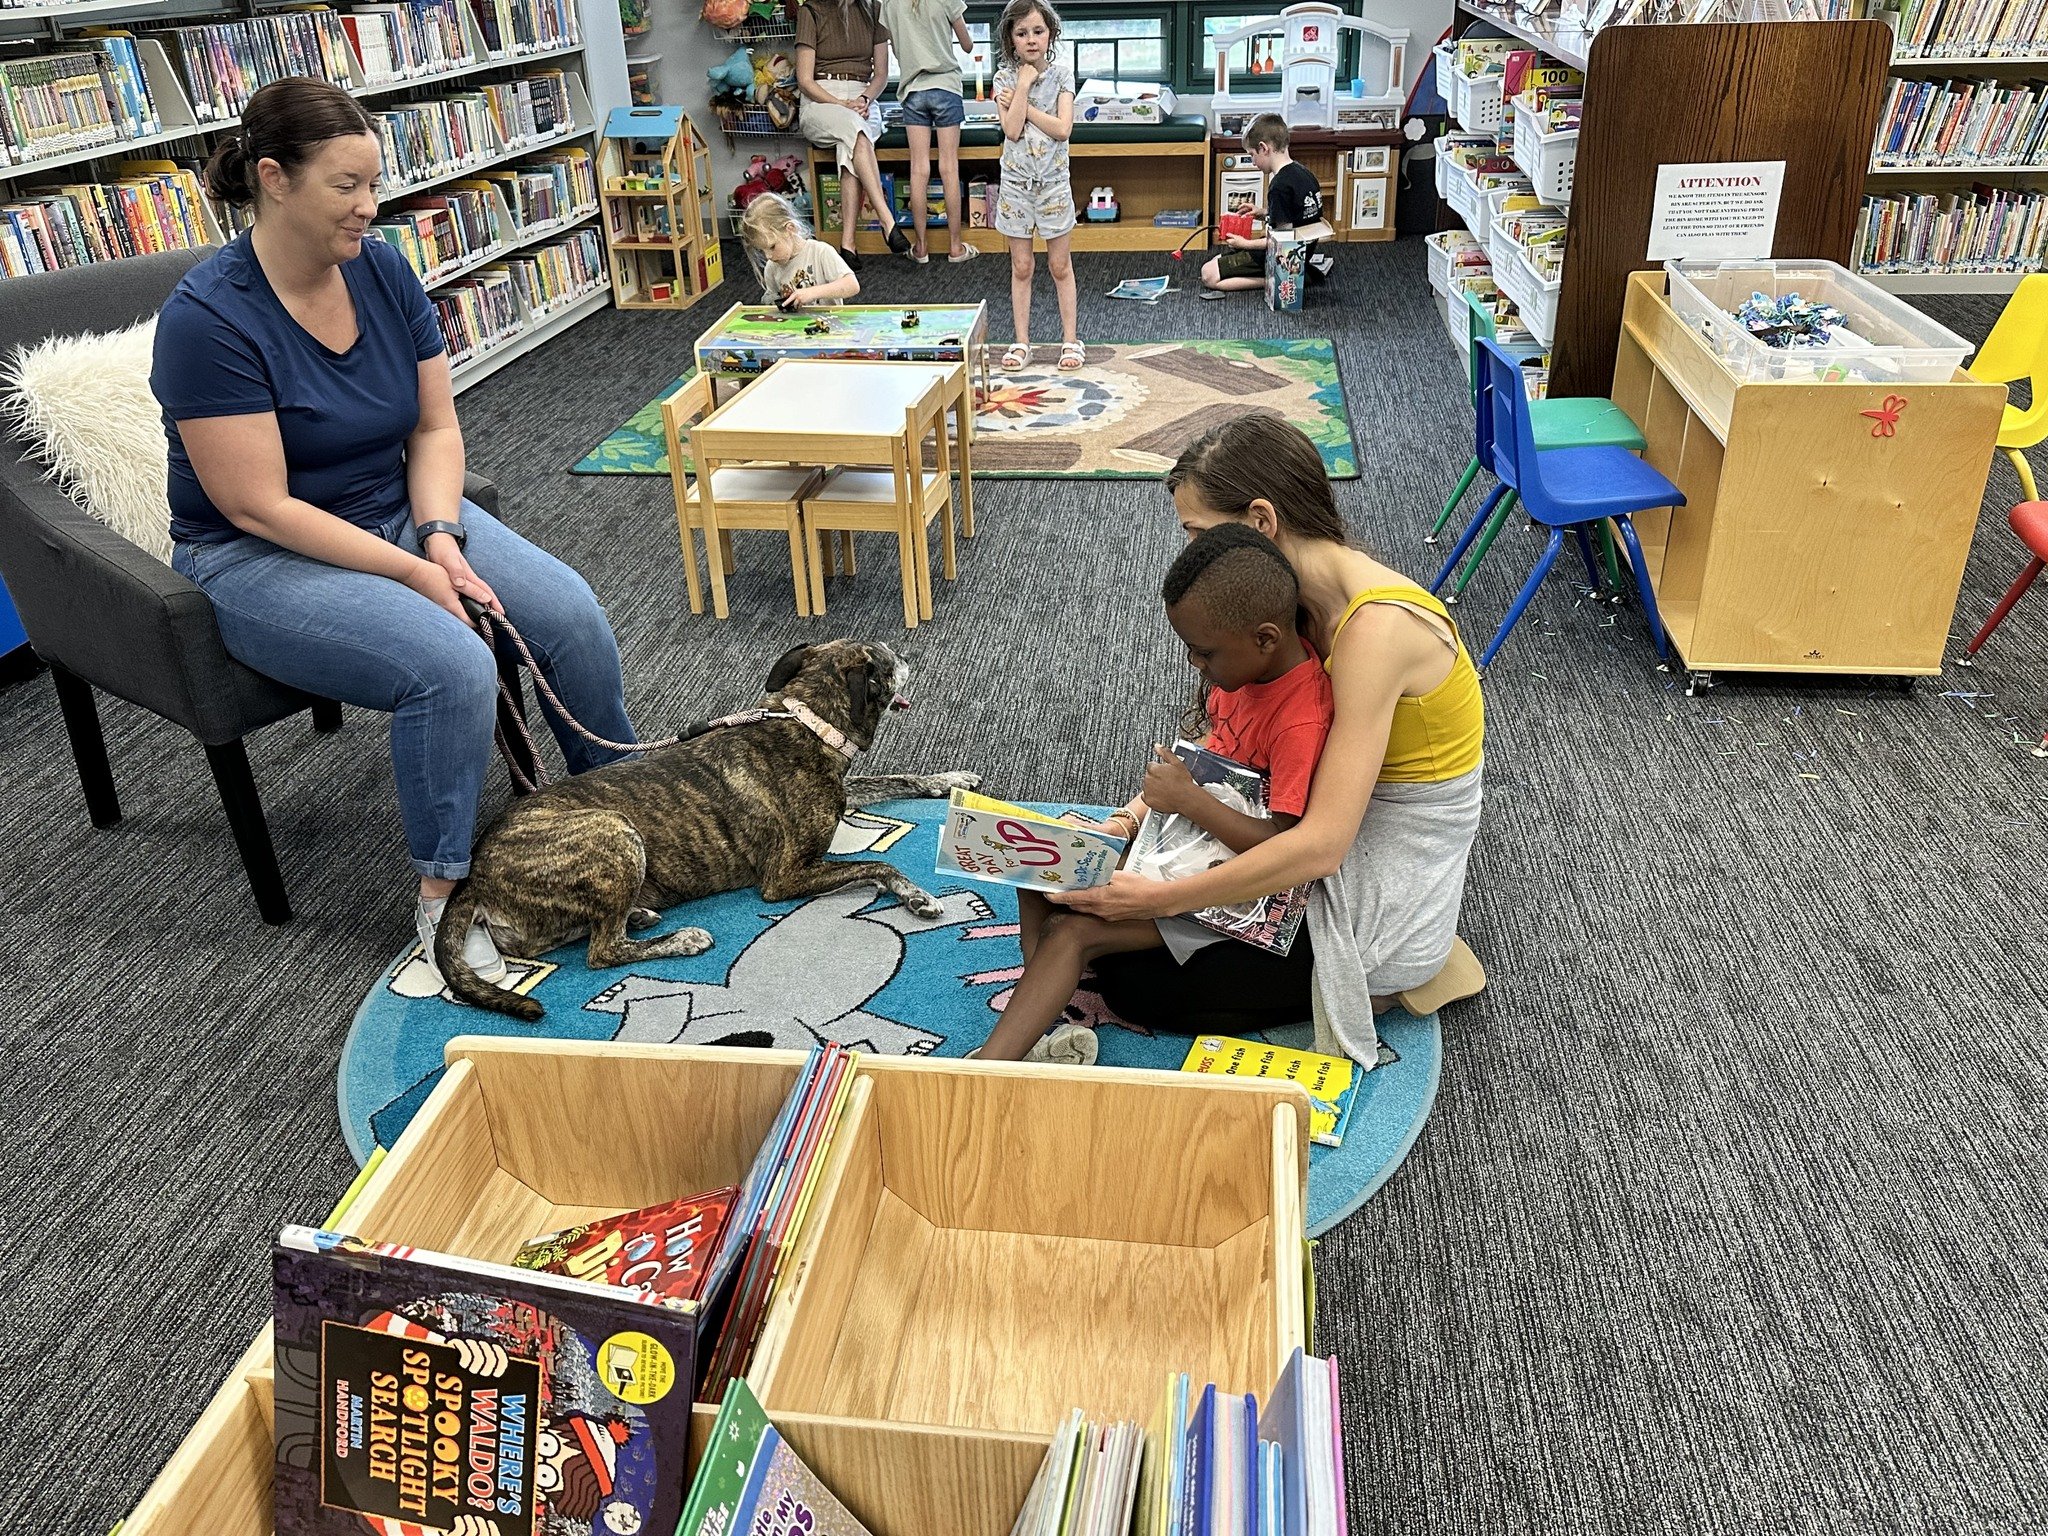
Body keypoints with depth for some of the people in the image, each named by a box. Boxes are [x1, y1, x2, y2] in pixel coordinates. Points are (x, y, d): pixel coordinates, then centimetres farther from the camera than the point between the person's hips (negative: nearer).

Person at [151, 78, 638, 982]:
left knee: (572, 615, -16)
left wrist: (441, 535, -16)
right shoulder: (207, 320, -20)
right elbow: (259, 507, -21)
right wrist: (411, 572, -24)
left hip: (401, 515, 6)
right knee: (452, 665, -31)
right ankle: (443, 893, -12)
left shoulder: (383, 271, -2)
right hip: (263, 558, -6)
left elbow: (434, 428, 1)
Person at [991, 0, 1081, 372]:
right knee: (1021, 267, 7)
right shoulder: (1006, 78, -3)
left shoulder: (1062, 74, -3)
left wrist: (1020, 103, -14)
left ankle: (1070, 340, 13)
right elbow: (1012, 130, -15)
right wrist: (1024, 85, -16)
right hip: (1016, 183, 1)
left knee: (1060, 266, 5)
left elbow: (1063, 129, -15)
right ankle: (1021, 342, 14)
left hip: (1053, 181, -1)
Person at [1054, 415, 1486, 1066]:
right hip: (1354, 845, 9)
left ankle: (1378, 985, 5)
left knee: (1135, 984, -6)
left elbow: (1321, 845, -32)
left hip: (1386, 905, -9)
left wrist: (1156, 898, -28)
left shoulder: (1376, 626, -29)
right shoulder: (1313, 602, -2)